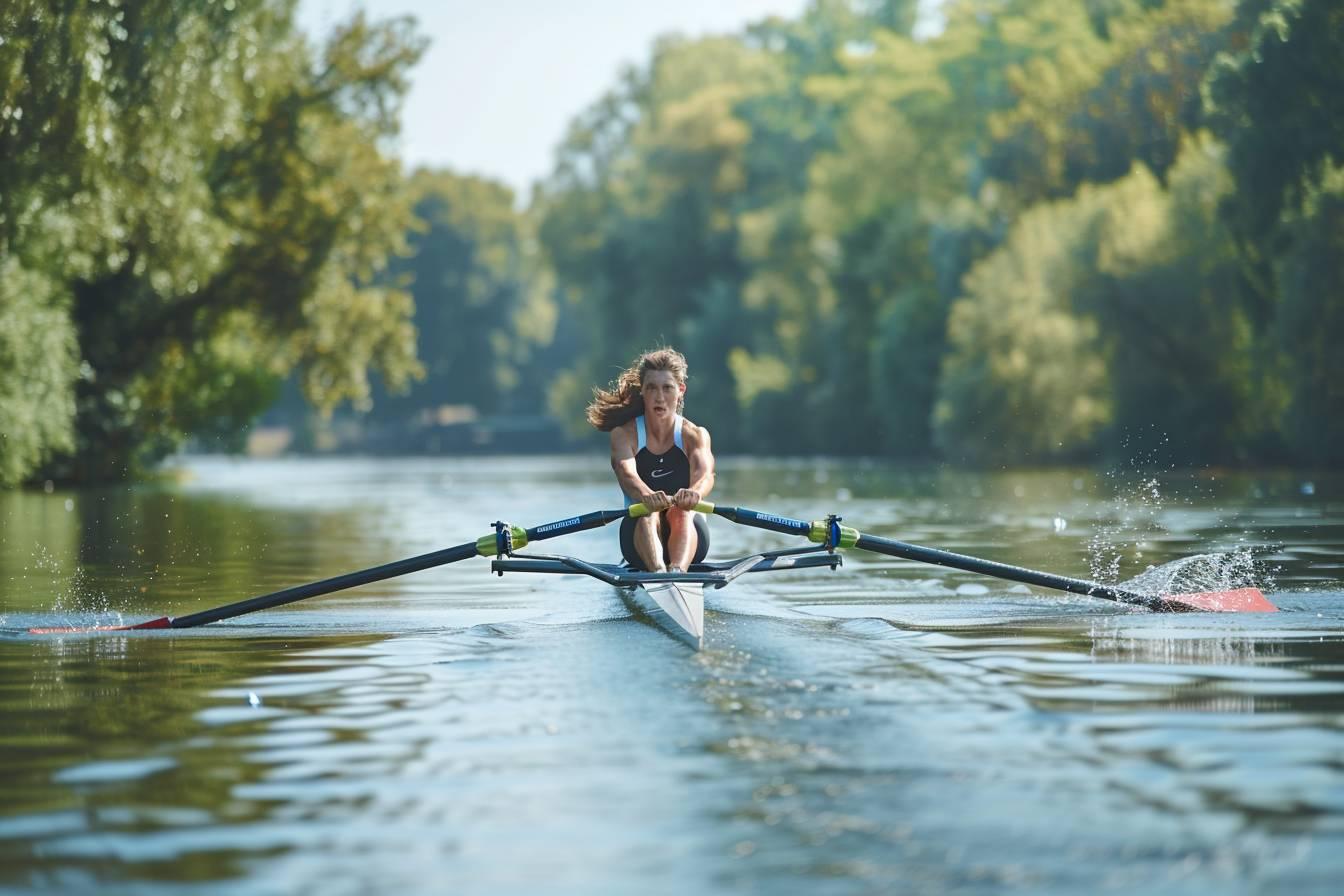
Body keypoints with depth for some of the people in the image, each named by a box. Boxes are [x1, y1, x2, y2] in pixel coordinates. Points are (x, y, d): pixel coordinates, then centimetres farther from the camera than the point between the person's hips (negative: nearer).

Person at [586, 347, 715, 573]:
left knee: (681, 512, -33)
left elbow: (705, 473, -22)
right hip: (640, 538, 0)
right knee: (647, 513, -33)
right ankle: (658, 571, -64)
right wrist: (646, 495, -48)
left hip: (689, 538, 0)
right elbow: (626, 474, -22)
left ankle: (677, 570, -64)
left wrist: (694, 493, -48)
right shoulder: (624, 434, -1)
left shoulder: (695, 435, 1)